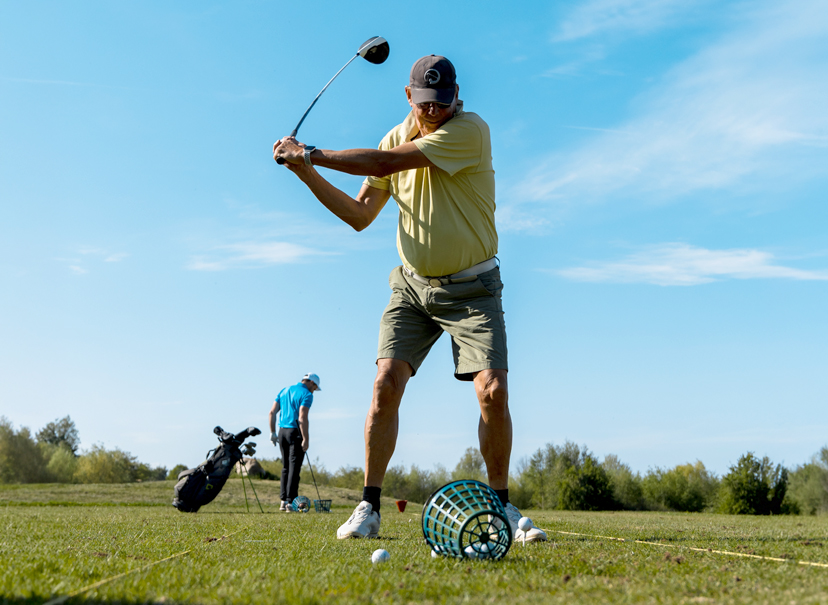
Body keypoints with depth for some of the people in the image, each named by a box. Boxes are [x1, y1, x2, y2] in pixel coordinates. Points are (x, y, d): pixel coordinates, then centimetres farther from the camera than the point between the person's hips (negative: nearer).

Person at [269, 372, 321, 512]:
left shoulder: (284, 390, 15)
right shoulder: (306, 394, -7)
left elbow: (272, 412, 11)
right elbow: (302, 418, -18)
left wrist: (272, 432, 14)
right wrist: (306, 439, -17)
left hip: (282, 431, 7)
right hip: (296, 432, -7)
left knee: (286, 467, 15)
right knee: (294, 468, -3)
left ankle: (283, 501, 13)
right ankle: (290, 503, -6)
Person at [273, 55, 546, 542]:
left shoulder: (471, 130, -14)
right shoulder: (397, 137, 7)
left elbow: (386, 163, -22)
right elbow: (361, 216, 9)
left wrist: (311, 153, -15)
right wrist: (306, 173, -2)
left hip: (472, 287, -4)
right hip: (412, 284, 4)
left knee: (493, 391, -14)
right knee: (386, 384, -11)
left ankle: (501, 505, 5)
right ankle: (370, 508, -2)